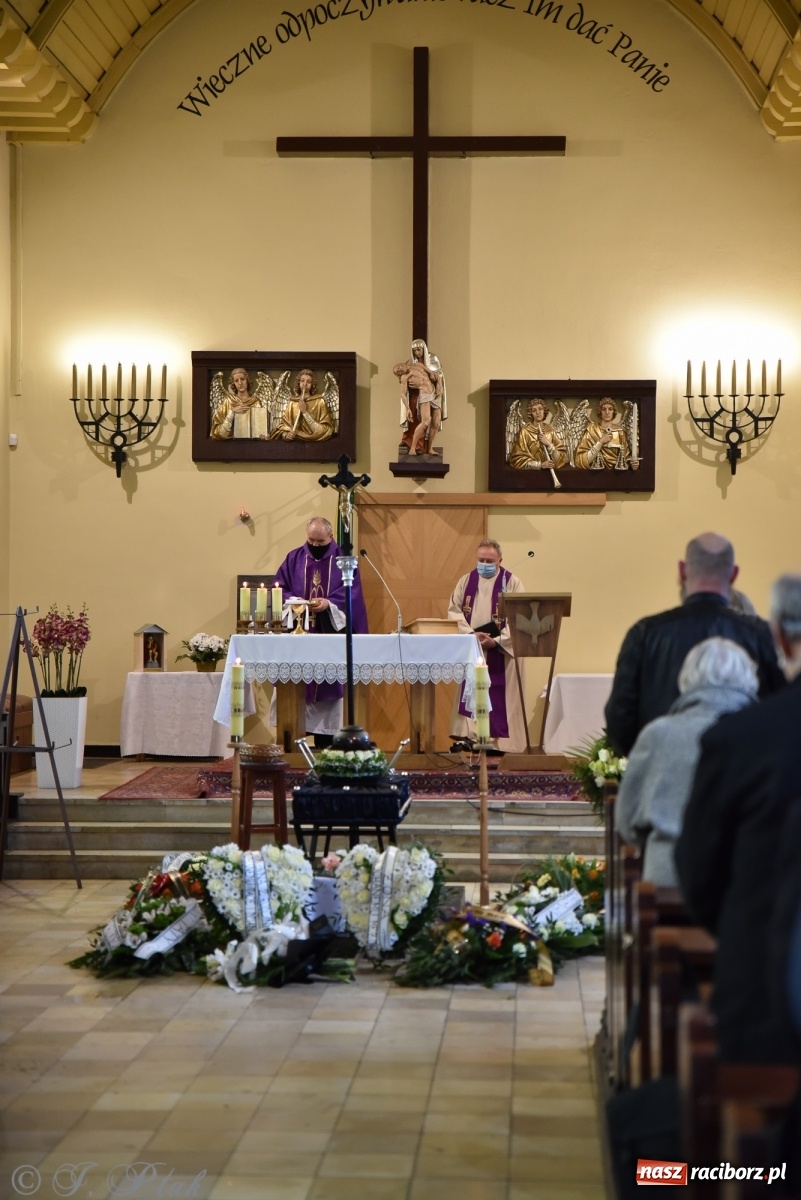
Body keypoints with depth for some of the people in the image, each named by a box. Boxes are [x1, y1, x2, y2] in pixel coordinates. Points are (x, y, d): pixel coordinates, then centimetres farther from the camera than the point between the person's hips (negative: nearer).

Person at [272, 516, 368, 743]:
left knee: (328, 686, 0)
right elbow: (279, 588, 4)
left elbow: (351, 593, -6)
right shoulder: (294, 558, 9)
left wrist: (328, 603, -23)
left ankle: (325, 739, 5)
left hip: (330, 635, -1)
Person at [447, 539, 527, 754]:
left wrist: (496, 641, -18)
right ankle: (469, 738, 3)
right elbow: (454, 610, 3)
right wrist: (471, 634, -13)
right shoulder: (466, 581, 9)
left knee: (500, 699, -2)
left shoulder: (511, 582, -2)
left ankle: (502, 742, 0)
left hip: (501, 652, -3)